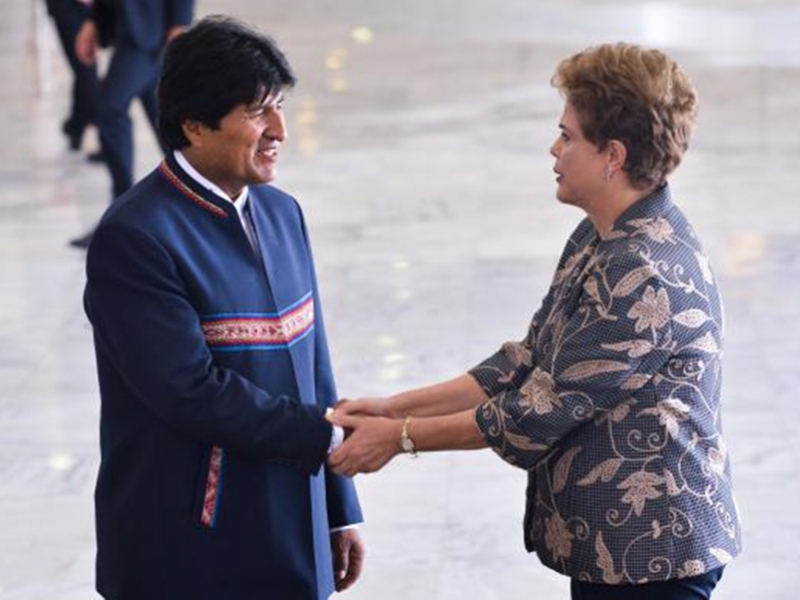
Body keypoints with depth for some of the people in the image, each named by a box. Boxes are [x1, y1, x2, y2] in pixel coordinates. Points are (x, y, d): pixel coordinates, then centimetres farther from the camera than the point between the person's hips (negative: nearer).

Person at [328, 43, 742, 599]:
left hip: (649, 551, -9)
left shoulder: (645, 273, -24)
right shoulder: (600, 239, 7)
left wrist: (401, 436, -11)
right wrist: (397, 406, 5)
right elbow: (528, 361, 11)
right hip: (611, 538, 9)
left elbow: (541, 411, -20)